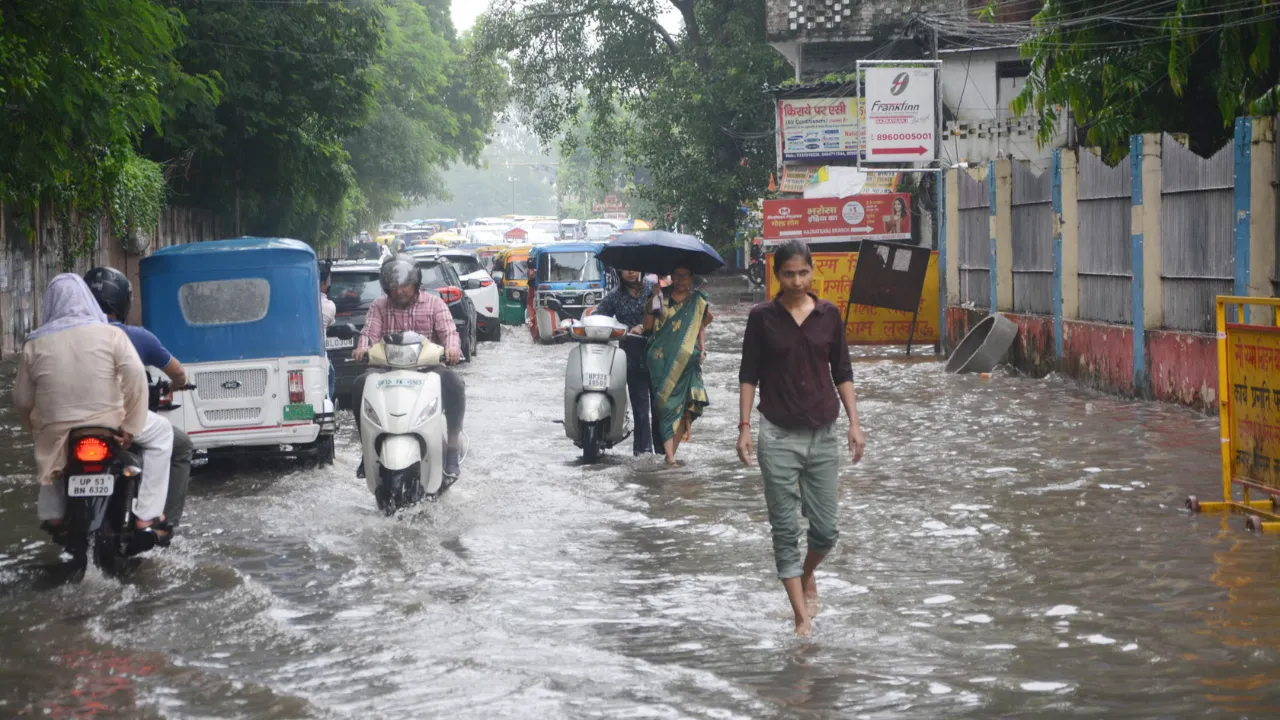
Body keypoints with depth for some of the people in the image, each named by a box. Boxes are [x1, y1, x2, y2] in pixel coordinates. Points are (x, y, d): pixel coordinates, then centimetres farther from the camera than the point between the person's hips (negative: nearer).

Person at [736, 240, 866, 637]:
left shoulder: (829, 315, 4)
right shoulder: (762, 317, -2)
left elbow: (842, 372, 9)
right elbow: (749, 375, 2)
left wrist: (854, 422, 2)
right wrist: (744, 427, -4)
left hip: (822, 434, 2)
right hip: (778, 436, -2)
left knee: (825, 528, 3)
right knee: (785, 529, -2)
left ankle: (807, 576, 35)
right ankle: (802, 616, 4)